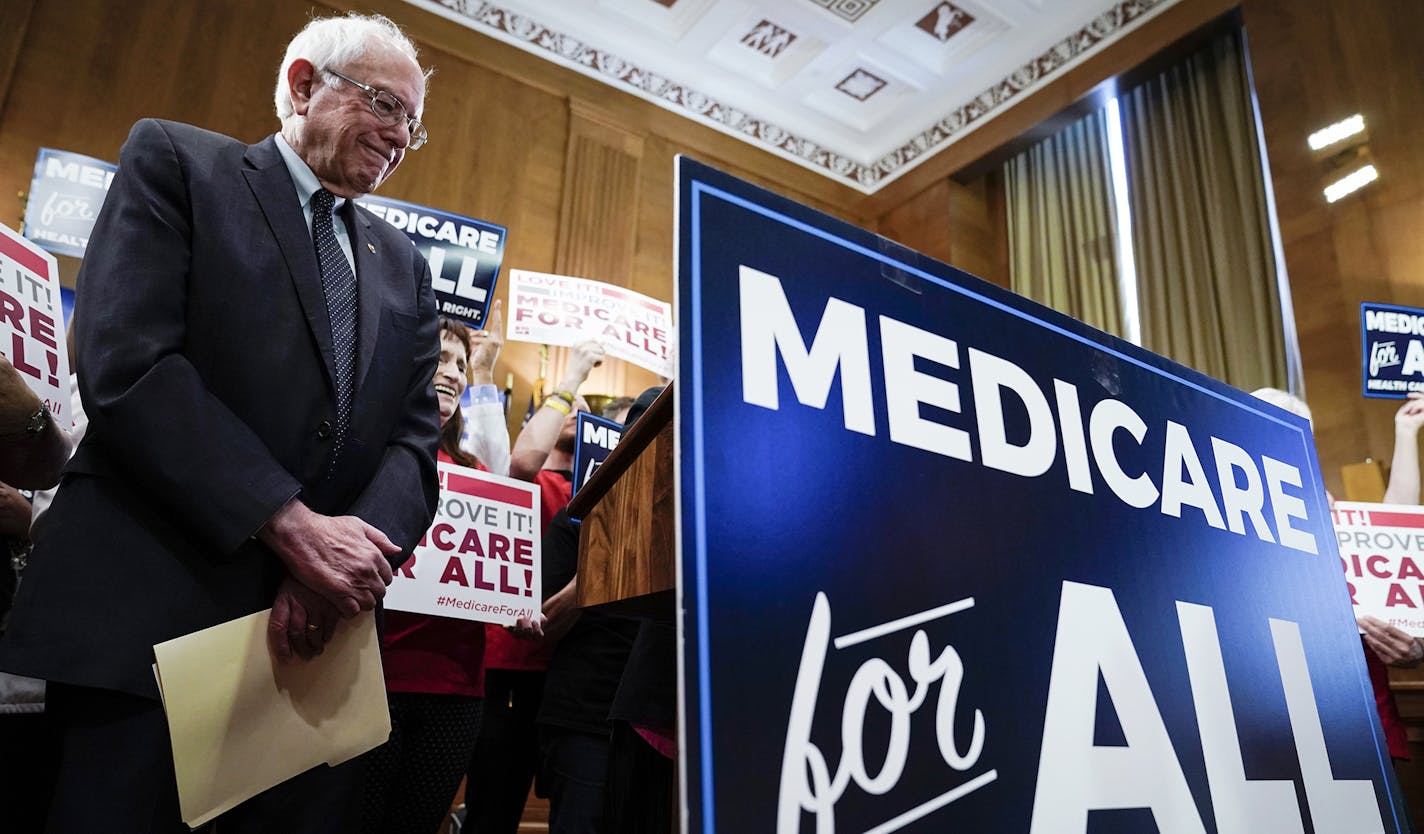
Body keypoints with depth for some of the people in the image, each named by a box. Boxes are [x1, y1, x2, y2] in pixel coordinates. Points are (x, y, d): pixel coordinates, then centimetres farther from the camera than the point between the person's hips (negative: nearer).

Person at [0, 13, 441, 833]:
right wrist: (294, 525, -16)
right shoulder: (173, 162, 5)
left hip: (318, 634, 4)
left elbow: (415, 440, 8)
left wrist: (353, 553, -12)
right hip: (150, 616, -4)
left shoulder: (405, 266, 18)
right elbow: (126, 365, -10)